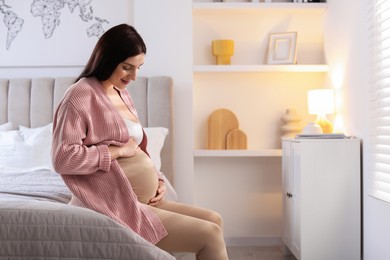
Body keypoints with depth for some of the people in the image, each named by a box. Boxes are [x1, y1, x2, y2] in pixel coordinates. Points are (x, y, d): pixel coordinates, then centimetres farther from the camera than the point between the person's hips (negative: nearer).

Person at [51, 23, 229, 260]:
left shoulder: (122, 93, 16)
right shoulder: (82, 95, -11)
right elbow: (63, 158, -20)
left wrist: (158, 179, 6)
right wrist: (117, 151, -15)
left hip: (145, 201, 9)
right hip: (118, 207, -9)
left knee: (214, 220, 7)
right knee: (210, 235, -14)